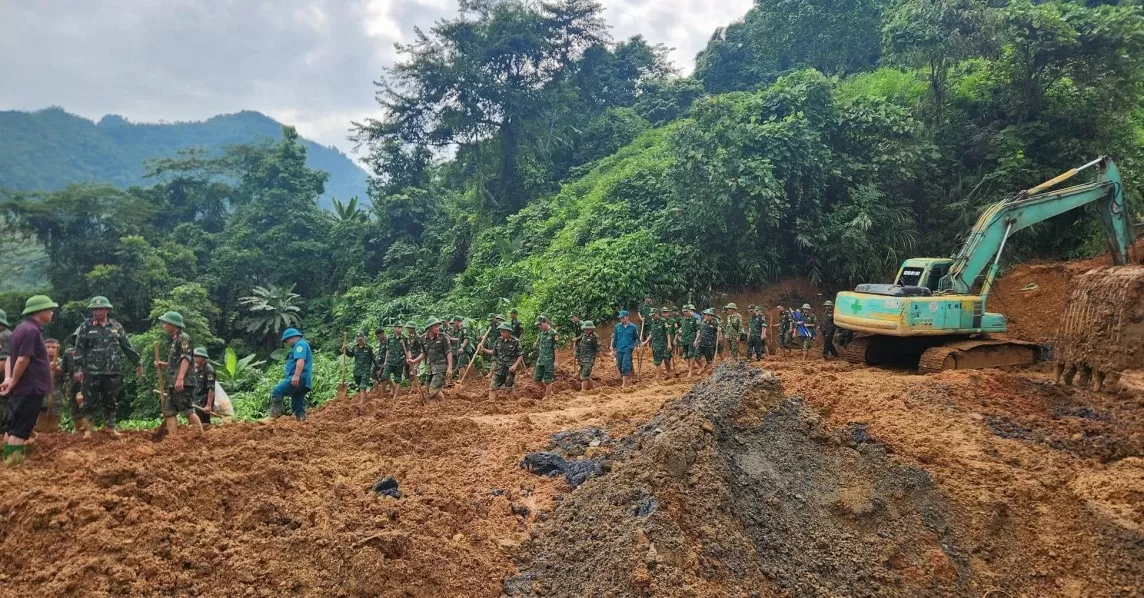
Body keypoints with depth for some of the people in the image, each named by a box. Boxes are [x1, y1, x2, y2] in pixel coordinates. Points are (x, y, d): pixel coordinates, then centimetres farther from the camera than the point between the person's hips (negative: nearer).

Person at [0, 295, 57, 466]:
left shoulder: (20, 329, 14)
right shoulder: (32, 331, -18)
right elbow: (22, 360, -23)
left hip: (20, 388, 10)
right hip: (30, 389, -10)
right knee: (21, 430, -7)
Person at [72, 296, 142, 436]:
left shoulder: (116, 327, 8)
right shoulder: (86, 326, 0)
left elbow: (127, 347, 12)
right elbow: (79, 349, -2)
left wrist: (137, 363, 12)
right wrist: (78, 368, -8)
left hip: (112, 372, 2)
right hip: (91, 372, -2)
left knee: (110, 402, 9)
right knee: (90, 402, 2)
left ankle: (110, 427, 18)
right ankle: (88, 429, 13)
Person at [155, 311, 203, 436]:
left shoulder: (183, 338, -7)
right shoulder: (172, 340, 21)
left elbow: (185, 359, -19)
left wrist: (180, 378, -27)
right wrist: (163, 365, 11)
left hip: (183, 382, -10)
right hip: (173, 383, 10)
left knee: (188, 411, -12)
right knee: (169, 412, 7)